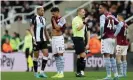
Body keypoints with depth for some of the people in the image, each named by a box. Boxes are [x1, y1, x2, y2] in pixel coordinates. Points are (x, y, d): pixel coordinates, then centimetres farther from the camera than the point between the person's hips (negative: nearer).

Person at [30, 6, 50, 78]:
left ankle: (42, 71, -2)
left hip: (43, 40, 6)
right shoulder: (34, 18, -6)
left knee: (46, 54, -5)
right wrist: (33, 38, -20)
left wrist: (48, 38, 18)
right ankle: (36, 72, 11)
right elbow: (31, 28, -10)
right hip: (36, 40, -6)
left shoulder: (43, 19, 14)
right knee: (36, 56, 1)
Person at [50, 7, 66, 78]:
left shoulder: (62, 19, -8)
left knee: (60, 54, -11)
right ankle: (58, 72, 8)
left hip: (59, 38, -8)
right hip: (53, 38, 8)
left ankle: (61, 73, -12)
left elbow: (57, 28, -18)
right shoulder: (54, 19, 16)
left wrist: (53, 21, -7)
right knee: (56, 56, 6)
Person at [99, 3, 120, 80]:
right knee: (111, 56, 15)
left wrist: (101, 34, -11)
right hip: (112, 38, 7)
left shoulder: (103, 16, -8)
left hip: (106, 38, -7)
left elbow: (102, 26, -23)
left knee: (106, 56, -7)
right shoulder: (112, 16, 12)